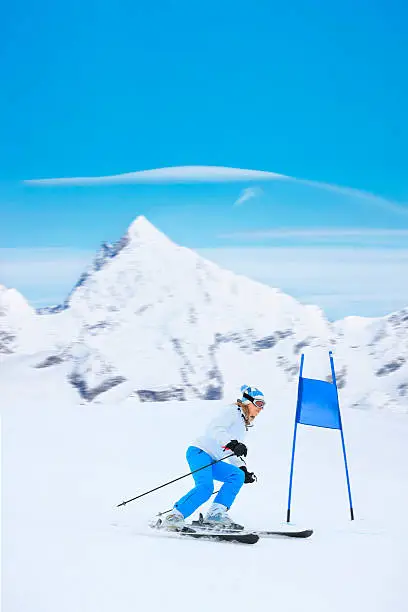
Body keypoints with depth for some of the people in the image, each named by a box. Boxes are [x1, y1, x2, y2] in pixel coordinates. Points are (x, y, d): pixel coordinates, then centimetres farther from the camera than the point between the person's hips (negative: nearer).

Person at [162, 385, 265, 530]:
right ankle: (174, 516, -27)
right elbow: (216, 428, -18)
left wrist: (243, 470, 18)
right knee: (206, 487, -30)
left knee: (237, 476, -12)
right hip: (199, 452, -9)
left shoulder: (244, 425, 26)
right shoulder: (233, 411, -1)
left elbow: (233, 453, 32)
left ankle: (215, 513, -18)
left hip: (212, 461, 9)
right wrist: (232, 443, -32)